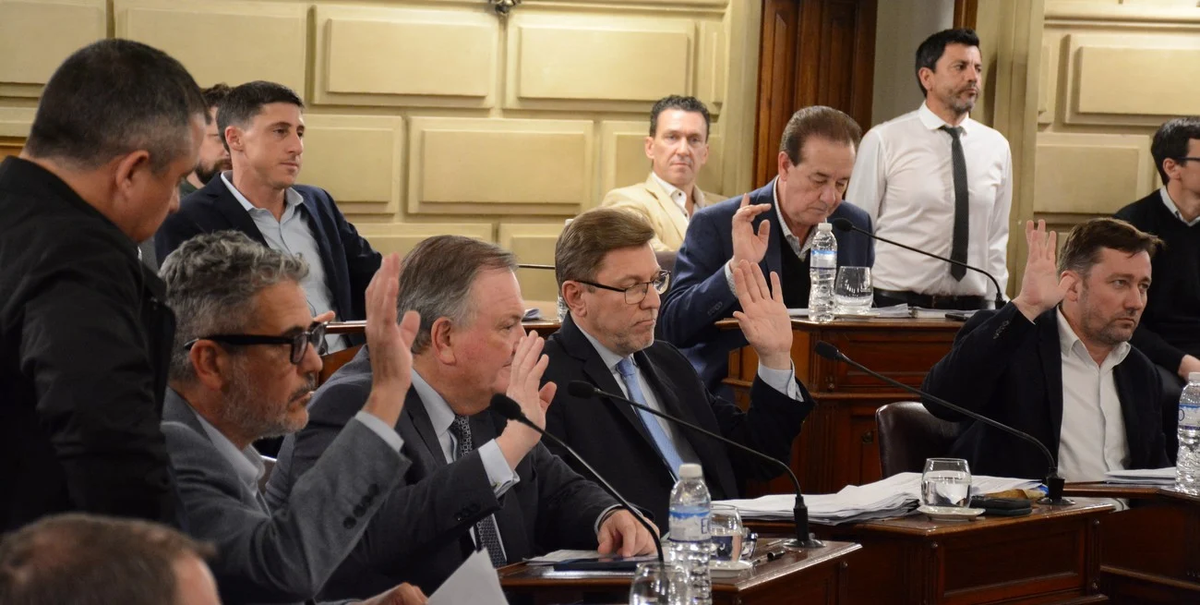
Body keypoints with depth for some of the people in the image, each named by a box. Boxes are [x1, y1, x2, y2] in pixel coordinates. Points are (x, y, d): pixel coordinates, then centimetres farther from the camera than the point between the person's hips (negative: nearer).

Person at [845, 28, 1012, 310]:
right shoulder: (884, 141, -3)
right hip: (894, 304, -3)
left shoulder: (996, 147, 7)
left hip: (970, 308, 3)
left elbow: (996, 240, 11)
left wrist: (993, 309, 5)